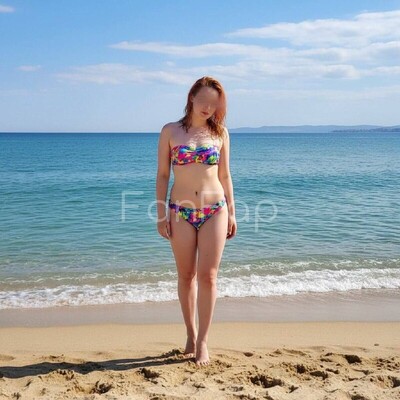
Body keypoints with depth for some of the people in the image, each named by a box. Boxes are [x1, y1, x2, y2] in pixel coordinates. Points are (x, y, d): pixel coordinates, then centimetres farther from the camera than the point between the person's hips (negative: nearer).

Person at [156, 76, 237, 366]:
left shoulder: (220, 132, 6)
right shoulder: (171, 131, 2)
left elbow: (225, 176, 9)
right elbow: (163, 175, 3)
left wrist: (231, 213, 6)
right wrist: (161, 214, -2)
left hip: (214, 211, 0)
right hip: (181, 212, 0)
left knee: (208, 276, -2)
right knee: (186, 276, 9)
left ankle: (202, 341, 7)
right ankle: (191, 334, 25)